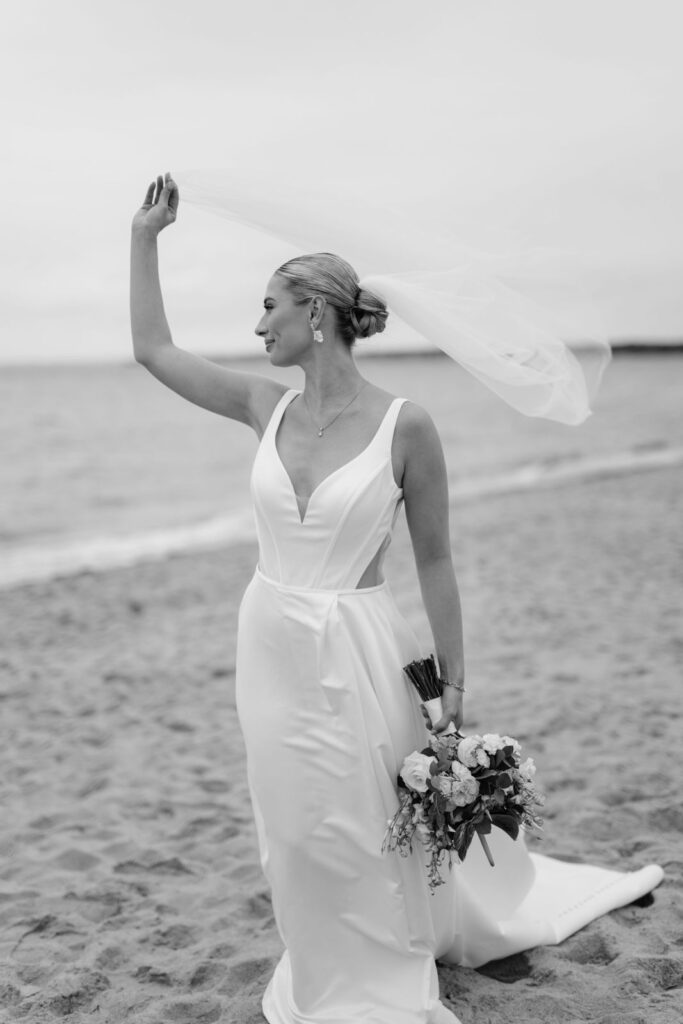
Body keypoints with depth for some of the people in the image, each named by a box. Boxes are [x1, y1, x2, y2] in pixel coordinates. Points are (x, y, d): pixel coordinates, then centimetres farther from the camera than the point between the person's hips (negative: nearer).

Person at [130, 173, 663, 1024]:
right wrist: (145, 236, 6)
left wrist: (454, 683, -5)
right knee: (298, 835, 18)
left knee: (369, 831, 11)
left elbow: (434, 560, -7)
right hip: (270, 649, 5)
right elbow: (152, 349, 7)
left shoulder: (403, 426, -14)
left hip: (356, 654, -5)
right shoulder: (267, 408, -1)